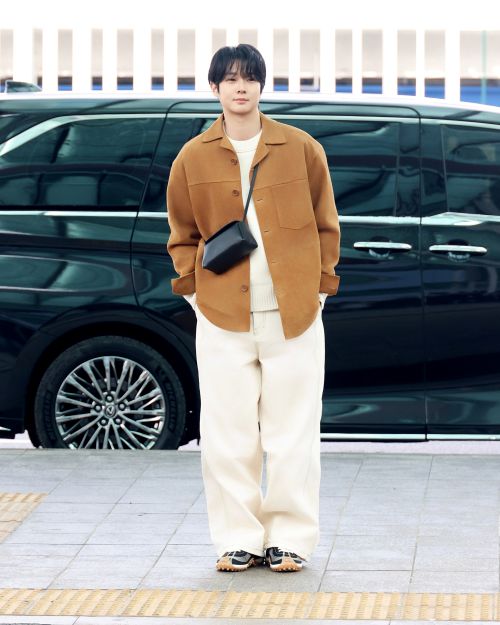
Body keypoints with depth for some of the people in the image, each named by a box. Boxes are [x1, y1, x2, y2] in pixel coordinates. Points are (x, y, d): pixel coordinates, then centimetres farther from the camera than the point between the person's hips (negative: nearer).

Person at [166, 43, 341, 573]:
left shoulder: (302, 149, 3)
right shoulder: (193, 158, 5)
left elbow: (325, 226, 11)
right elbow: (183, 236, 15)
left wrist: (319, 286, 5)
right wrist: (194, 290, 5)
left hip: (294, 316, 0)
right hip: (222, 318, 1)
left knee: (293, 435, 2)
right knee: (227, 438, 2)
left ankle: (290, 539, 13)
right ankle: (238, 540, 13)